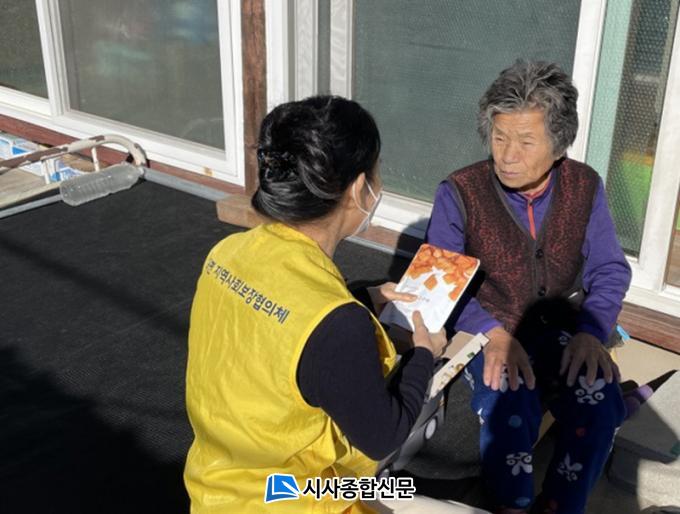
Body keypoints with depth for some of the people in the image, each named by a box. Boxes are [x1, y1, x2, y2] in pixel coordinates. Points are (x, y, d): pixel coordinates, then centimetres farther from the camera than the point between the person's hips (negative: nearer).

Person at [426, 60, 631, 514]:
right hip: (489, 334, -2)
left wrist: (591, 331, -16)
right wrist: (494, 333, -26)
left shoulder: (585, 188, -2)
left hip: (561, 331, 3)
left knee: (601, 402, -24)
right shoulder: (459, 193, -12)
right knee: (509, 407, -31)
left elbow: (610, 269, 2)